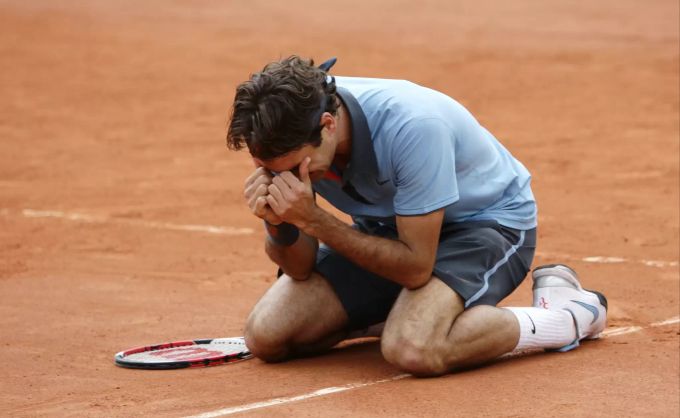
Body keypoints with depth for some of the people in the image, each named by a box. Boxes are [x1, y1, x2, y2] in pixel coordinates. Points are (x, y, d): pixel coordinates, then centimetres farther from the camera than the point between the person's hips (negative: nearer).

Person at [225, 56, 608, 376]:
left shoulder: (412, 126, -37)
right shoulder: (291, 127, -19)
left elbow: (416, 267, -30)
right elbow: (300, 268, -11)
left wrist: (313, 218, -37)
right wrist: (278, 222, -33)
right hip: (388, 225, 6)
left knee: (413, 350, -35)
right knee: (265, 336, -10)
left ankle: (571, 315, -11)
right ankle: (398, 312, 14)